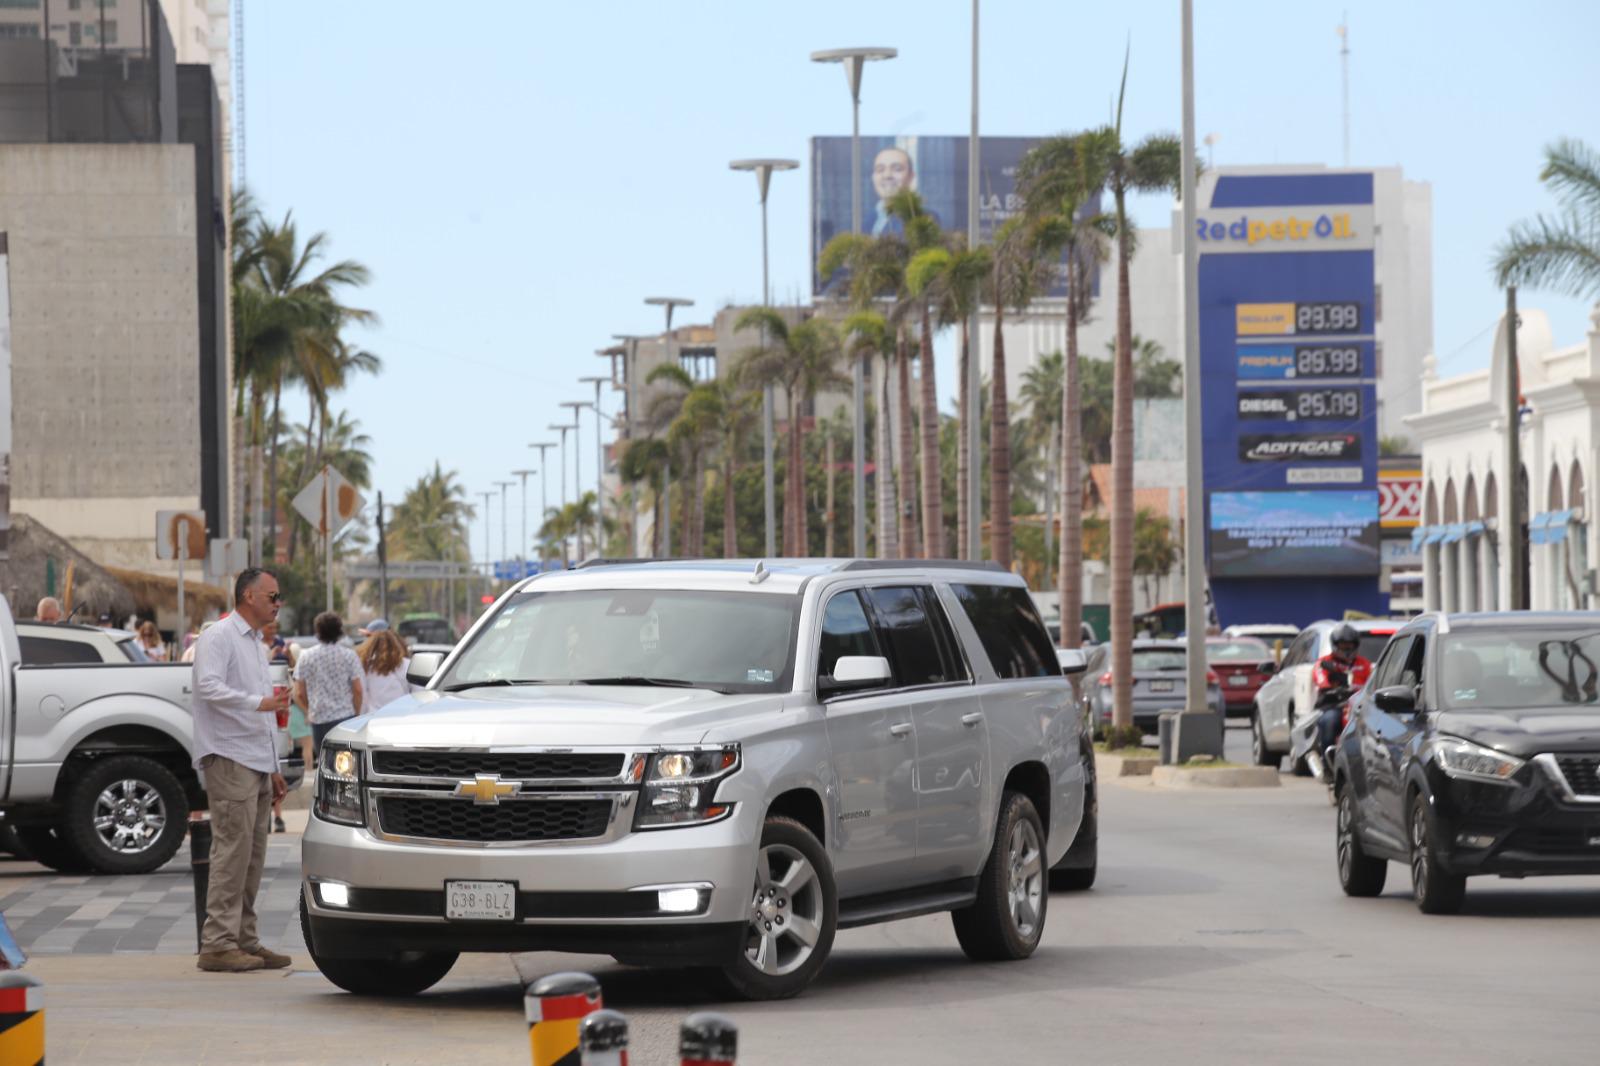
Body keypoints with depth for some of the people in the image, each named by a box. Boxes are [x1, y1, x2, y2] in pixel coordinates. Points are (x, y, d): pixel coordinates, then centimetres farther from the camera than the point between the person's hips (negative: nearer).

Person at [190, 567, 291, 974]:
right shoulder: (218, 637, -6)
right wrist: (258, 703, -32)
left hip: (256, 764, 9)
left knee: (252, 855, 9)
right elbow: (208, 685, -24)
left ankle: (243, 939, 14)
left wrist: (273, 768, 25)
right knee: (233, 850, -13)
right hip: (229, 760, -9)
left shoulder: (254, 643, 23)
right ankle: (218, 944, -13)